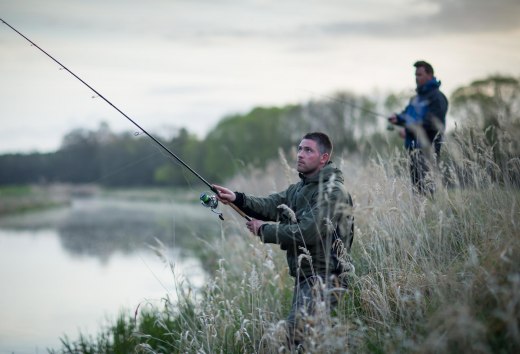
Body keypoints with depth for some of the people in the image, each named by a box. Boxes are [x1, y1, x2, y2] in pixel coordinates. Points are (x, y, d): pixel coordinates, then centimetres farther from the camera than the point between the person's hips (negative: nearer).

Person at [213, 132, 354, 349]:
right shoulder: (298, 189, 18)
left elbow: (306, 232, -20)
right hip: (304, 277, 9)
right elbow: (270, 205, 4)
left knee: (296, 329, -19)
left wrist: (264, 230, -11)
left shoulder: (333, 192, -12)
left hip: (324, 279, -9)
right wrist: (237, 199, -13)